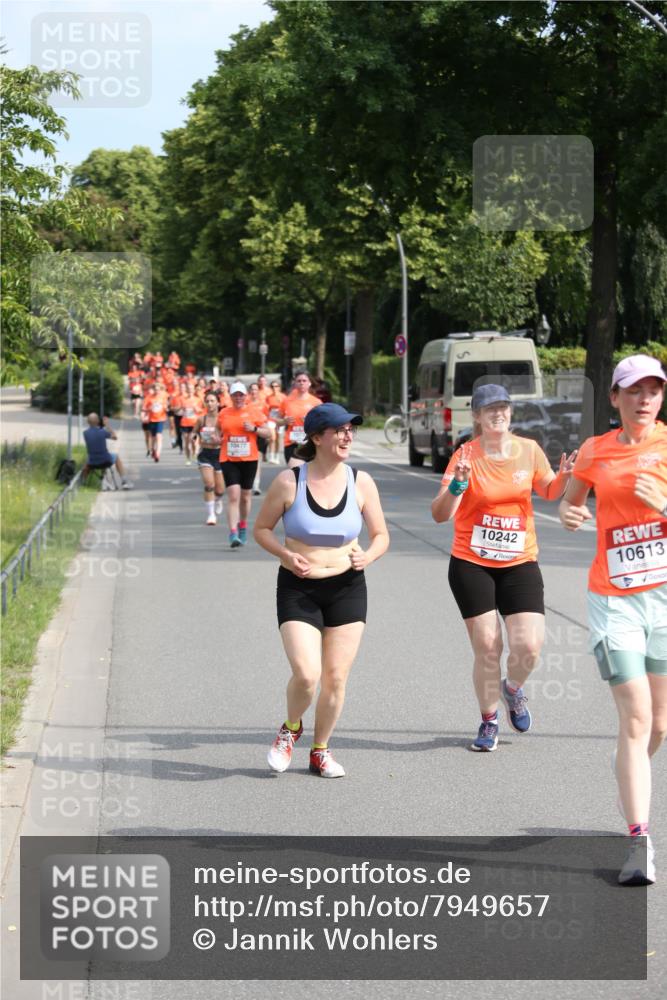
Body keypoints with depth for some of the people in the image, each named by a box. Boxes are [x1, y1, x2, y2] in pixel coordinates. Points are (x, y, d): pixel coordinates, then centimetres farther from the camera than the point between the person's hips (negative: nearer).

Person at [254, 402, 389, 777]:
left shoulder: (361, 482, -2)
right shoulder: (289, 482, -9)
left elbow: (381, 535, 8)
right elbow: (262, 529, 3)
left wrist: (368, 556, -14)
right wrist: (287, 556, -15)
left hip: (347, 588, 3)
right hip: (298, 589, -2)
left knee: (336, 678, 3)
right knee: (306, 674, -16)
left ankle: (321, 750, 23)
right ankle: (291, 728, 16)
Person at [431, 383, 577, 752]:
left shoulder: (529, 449, 0)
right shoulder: (466, 455, -9)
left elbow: (549, 492, 18)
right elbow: (440, 515, -14)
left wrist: (563, 477, -4)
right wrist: (457, 485, -32)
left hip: (519, 563, 2)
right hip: (471, 565, -2)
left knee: (529, 646, -9)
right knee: (487, 646, -3)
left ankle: (512, 688, 26)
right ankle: (488, 721, 18)